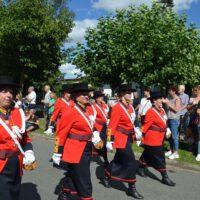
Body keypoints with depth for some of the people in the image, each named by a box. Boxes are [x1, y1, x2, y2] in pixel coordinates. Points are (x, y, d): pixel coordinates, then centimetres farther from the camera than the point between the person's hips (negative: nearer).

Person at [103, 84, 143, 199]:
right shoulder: (117, 108, -18)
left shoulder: (130, 106, 8)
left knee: (119, 160, 21)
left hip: (128, 138, 9)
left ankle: (107, 176, 42)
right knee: (131, 163, -7)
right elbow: (112, 125, -20)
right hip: (121, 139, -9)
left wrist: (135, 132, 18)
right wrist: (110, 141, -21)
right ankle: (132, 188, 4)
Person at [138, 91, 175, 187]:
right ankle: (165, 177, 7)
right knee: (159, 158, -2)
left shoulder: (161, 110, 6)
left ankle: (141, 168, 39)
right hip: (153, 139, -9)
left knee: (148, 154, 22)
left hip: (159, 138, 9)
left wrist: (167, 131, 16)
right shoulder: (151, 112, -21)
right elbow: (145, 126, -19)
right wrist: (141, 137, -16)